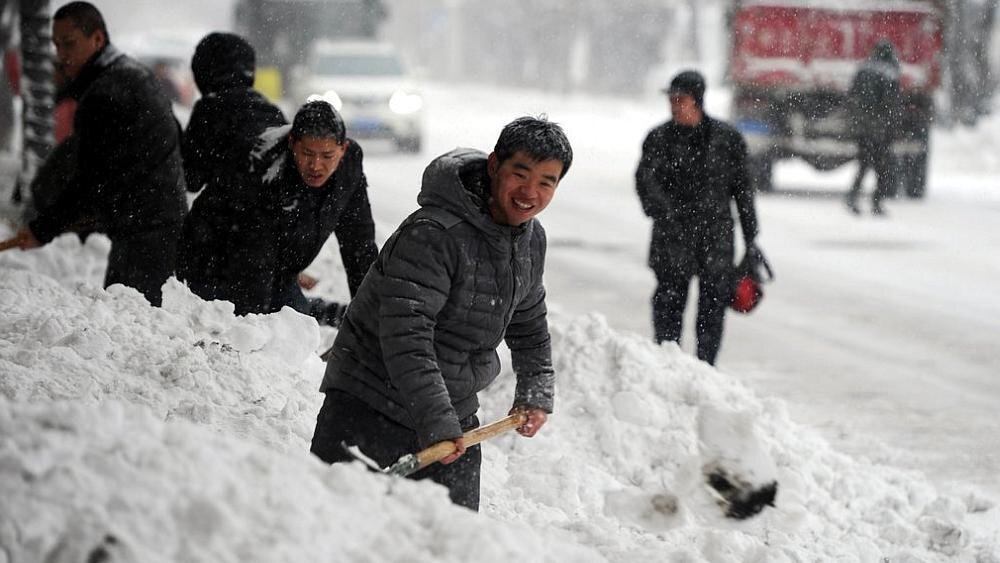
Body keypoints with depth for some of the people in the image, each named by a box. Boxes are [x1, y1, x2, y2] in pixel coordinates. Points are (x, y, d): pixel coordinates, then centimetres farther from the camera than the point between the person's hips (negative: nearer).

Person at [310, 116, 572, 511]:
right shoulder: (431, 234, -25)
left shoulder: (532, 239, 4)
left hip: (454, 413, 7)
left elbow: (529, 323, 23)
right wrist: (436, 421, -34)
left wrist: (536, 393, 15)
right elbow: (405, 335, -30)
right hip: (368, 407, -7)